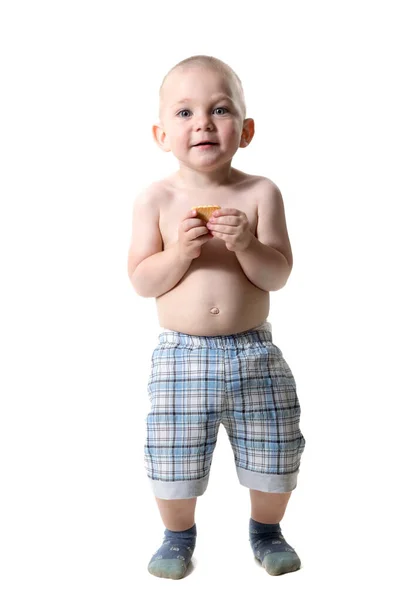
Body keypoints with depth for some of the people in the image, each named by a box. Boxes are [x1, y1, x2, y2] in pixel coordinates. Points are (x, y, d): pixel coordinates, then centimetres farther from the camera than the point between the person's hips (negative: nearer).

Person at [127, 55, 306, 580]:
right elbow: (142, 282, -4)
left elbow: (279, 275, -6)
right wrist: (181, 251, -20)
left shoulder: (260, 193, -3)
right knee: (174, 461, 8)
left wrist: (246, 244, -24)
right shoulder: (155, 200, -3)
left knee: (273, 459, 12)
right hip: (181, 355, 0)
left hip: (254, 353, 1)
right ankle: (179, 535, 37)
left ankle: (266, 530, 41)